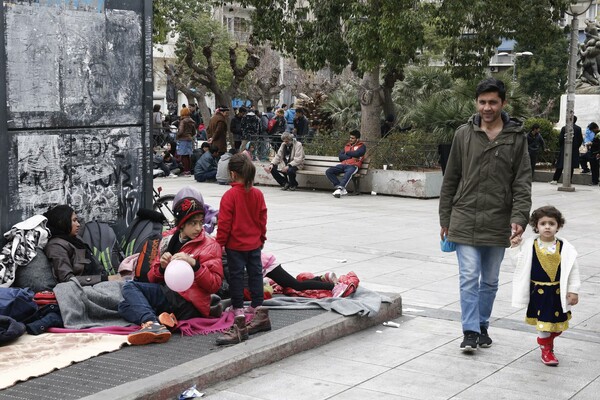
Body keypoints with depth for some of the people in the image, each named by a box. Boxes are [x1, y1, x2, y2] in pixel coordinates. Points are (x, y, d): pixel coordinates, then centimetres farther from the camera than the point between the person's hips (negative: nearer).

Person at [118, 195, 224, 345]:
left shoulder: (210, 245, -2)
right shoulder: (169, 239, 13)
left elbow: (215, 284, -11)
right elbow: (153, 278, 15)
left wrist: (194, 264, -23)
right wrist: (161, 267, -7)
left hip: (188, 303, -7)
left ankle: (152, 323, -41)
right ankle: (154, 322, -24)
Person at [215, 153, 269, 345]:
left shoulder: (229, 196, -16)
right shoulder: (257, 194, 1)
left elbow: (224, 223, -14)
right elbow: (262, 219, 9)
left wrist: (219, 243, -4)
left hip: (235, 245, -5)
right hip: (254, 244, 5)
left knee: (236, 278, -2)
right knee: (255, 274, 14)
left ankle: (240, 322, -5)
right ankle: (259, 314, 24)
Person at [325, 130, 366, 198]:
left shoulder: (362, 146, 9)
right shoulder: (347, 145, 25)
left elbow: (356, 154, -11)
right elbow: (340, 156, 12)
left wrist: (347, 153, 7)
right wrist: (350, 157, -2)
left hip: (353, 166, -6)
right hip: (343, 164, 6)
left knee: (348, 173, -41)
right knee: (328, 171, -17)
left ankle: (339, 189, -52)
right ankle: (342, 189, -24)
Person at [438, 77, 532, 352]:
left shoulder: (516, 138, 0)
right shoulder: (464, 135, 1)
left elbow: (522, 183, -2)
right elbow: (450, 180, 6)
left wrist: (519, 218, -14)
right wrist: (445, 219, 6)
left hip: (498, 224, 1)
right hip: (465, 220, -1)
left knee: (490, 281, 13)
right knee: (469, 278, -5)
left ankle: (483, 326, 28)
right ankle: (471, 332, 1)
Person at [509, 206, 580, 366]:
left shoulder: (565, 248, -5)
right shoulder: (529, 246, -5)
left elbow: (573, 270, -1)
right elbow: (519, 263, 4)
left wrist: (573, 290, -4)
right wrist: (515, 247, -7)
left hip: (558, 291, 1)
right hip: (538, 291, -1)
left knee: (558, 325, 11)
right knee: (543, 322, 4)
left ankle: (545, 339, 38)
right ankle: (546, 349, 22)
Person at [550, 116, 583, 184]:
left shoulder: (564, 128, -6)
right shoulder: (578, 128, -2)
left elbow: (560, 139, -5)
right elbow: (581, 140, -1)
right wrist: (576, 147, 12)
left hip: (564, 150, 0)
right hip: (574, 150, 1)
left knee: (560, 166, 6)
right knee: (571, 166, 4)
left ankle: (555, 179, 5)